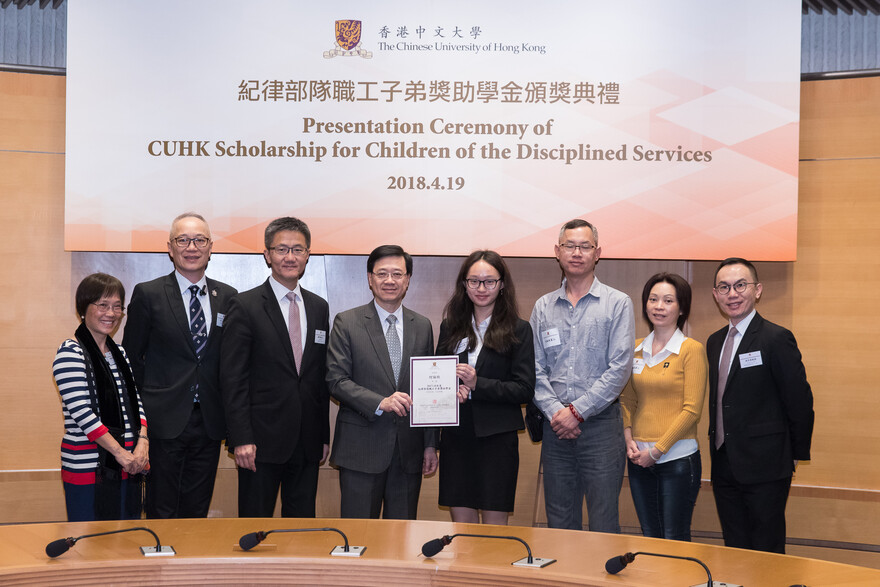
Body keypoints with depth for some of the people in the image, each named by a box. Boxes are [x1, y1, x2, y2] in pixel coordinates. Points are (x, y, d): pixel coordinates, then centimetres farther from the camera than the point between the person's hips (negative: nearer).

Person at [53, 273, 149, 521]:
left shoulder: (118, 352, 15)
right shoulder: (70, 353, -8)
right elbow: (81, 412, -15)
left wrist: (142, 443, -4)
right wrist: (120, 452, -15)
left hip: (127, 467, 7)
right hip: (88, 468, -7)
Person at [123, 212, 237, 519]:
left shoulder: (227, 297, 8)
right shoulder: (148, 294, -1)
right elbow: (131, 359, 2)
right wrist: (143, 411, -2)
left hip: (209, 422, 3)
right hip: (164, 422, -3)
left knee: (198, 513, 11)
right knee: (161, 514, 2)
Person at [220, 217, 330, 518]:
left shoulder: (319, 308, 11)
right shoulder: (245, 306, -4)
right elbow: (233, 378, -8)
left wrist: (324, 435, 12)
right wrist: (241, 438, -14)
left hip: (308, 444, 5)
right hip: (262, 440, -4)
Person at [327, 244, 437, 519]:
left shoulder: (422, 326, 11)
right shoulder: (346, 323, 0)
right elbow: (336, 380, -7)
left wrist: (431, 444, 9)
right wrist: (380, 402, -20)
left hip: (409, 449, 3)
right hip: (361, 447, -3)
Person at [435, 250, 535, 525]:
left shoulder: (518, 329, -1)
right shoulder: (450, 327, 10)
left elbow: (525, 389, -6)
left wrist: (477, 384, -17)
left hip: (497, 438, -3)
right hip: (456, 437, 3)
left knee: (494, 528, 1)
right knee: (461, 529, 7)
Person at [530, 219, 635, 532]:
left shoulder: (618, 303, 1)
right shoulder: (543, 307, 11)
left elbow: (620, 368, -7)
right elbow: (536, 369, 6)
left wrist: (577, 411, -11)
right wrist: (555, 412, -8)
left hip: (601, 425, -3)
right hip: (555, 427, 3)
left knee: (603, 524, -2)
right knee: (559, 523, 9)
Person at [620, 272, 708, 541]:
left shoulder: (692, 350, -6)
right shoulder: (636, 349, 10)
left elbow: (692, 410, -10)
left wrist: (657, 450, -11)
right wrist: (630, 441, 1)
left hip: (678, 458, -5)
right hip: (640, 459, 5)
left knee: (675, 540, 1)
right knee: (650, 538, 11)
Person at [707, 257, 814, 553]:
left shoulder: (777, 338, -11)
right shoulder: (715, 342, 12)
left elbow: (800, 401, -8)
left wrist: (797, 454, -3)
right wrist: (717, 445, 12)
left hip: (764, 468, -7)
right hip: (724, 467, 7)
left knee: (767, 554, 0)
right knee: (734, 549, 12)